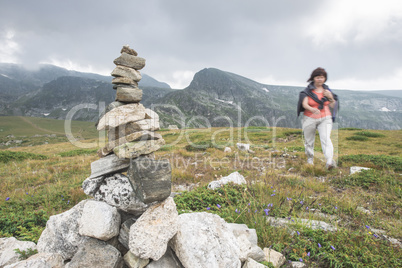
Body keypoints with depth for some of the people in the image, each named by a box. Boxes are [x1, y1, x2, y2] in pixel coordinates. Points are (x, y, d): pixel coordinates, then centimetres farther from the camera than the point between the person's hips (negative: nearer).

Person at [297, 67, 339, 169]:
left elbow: (333, 106, 8)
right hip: (310, 119, -1)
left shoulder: (327, 90, 7)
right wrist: (312, 109, -37)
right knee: (309, 140, 10)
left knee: (326, 138, -18)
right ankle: (310, 158, 34)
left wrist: (330, 97, -11)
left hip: (325, 119, 1)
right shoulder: (307, 91, -3)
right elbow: (304, 104, -17)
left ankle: (329, 161, -29)